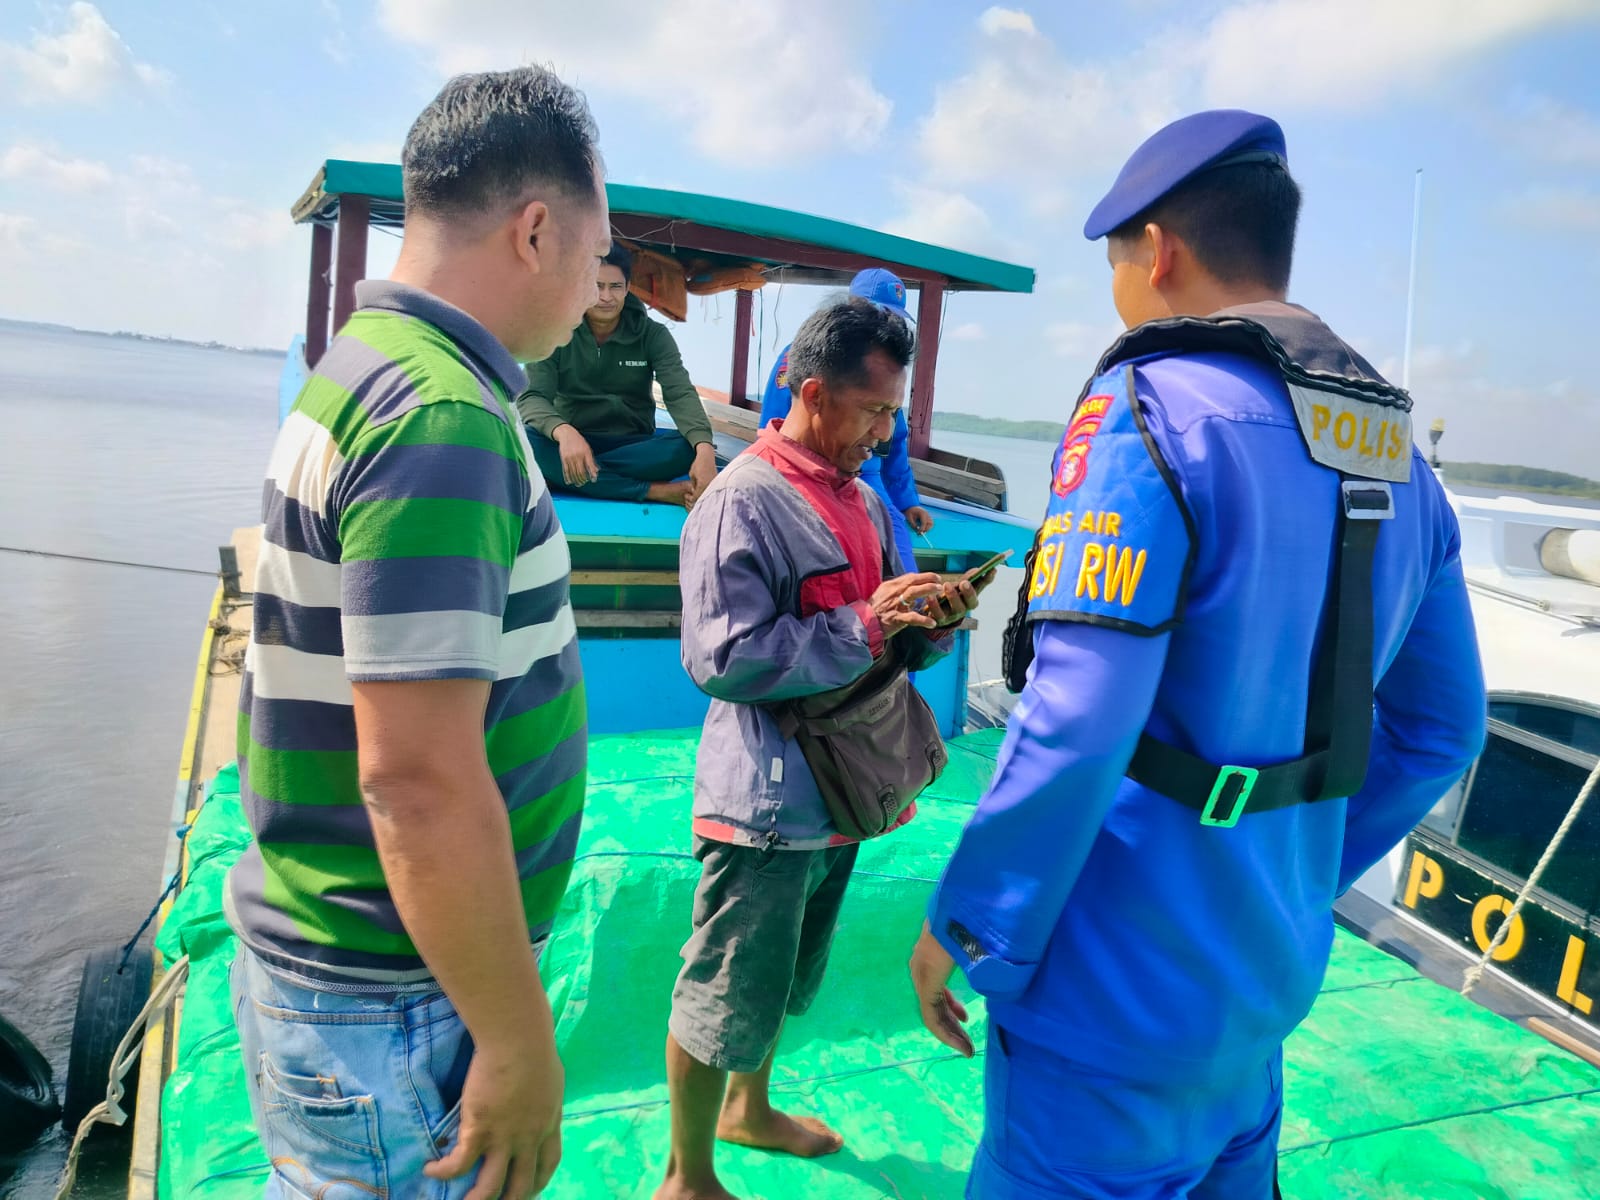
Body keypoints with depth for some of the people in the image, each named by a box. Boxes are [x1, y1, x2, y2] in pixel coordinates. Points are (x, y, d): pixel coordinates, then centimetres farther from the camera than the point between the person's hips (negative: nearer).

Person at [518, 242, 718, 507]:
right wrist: (564, 432, -41)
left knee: (690, 447, -30)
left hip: (634, 444, 1)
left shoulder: (653, 335, -2)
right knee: (524, 441, -33)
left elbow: (680, 394, -16)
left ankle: (558, 477, -31)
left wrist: (704, 449, -38)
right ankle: (658, 491, -35)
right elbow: (531, 397, -16)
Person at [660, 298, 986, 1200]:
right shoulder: (743, 499, -16)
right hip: (768, 803, -8)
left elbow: (897, 641, 13)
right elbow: (723, 657, -24)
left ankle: (749, 1108, 49)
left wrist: (934, 620, -9)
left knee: (787, 982, 26)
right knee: (727, 994, 7)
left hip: (841, 792, 8)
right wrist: (864, 626, -25)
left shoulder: (865, 499, 9)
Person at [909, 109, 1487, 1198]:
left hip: (1122, 989, -7)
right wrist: (1301, 880, 18)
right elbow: (1441, 728, 10)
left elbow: (1072, 729, -25)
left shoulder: (1150, 412, -19)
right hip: (1275, 976, 8)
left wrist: (967, 932, -12)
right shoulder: (1397, 454, 5)